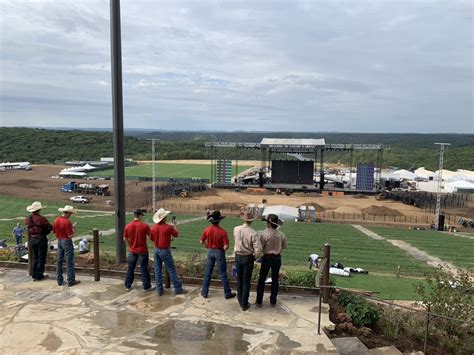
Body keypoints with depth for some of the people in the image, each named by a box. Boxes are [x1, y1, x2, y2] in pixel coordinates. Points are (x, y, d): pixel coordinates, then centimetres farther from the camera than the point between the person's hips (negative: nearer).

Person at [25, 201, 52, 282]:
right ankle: (39, 276, 10)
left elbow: (28, 231, 10)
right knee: (41, 258, 5)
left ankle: (34, 275, 22)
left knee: (35, 258, 17)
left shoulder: (29, 219, 2)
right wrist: (44, 233, 1)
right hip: (41, 239, -6)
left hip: (32, 239, 6)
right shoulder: (41, 219, -17)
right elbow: (49, 227, -18)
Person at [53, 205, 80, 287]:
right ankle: (71, 281, 4)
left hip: (59, 241, 8)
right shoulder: (67, 222, -22)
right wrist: (72, 228, -4)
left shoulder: (56, 220, 1)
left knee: (59, 261, 13)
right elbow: (70, 235, -21)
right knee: (69, 262, 0)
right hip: (67, 242, -7)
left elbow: (54, 231, 12)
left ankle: (59, 280, 19)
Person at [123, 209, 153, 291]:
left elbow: (125, 238, 4)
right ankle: (146, 286, 13)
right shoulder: (144, 226, -16)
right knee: (144, 268, 6)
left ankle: (128, 286, 24)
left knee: (130, 268, 16)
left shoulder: (128, 226, -5)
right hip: (142, 250, -3)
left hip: (132, 250, 3)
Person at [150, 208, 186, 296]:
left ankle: (159, 289, 16)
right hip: (165, 250, -5)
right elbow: (177, 234, 1)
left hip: (156, 250, 5)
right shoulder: (168, 227, -16)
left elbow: (151, 239, 10)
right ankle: (178, 289, 9)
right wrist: (175, 225, 15)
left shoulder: (153, 228, -3)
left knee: (158, 270, 11)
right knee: (171, 270, 3)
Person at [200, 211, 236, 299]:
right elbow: (226, 246, -20)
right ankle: (227, 293, 16)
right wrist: (222, 250, 0)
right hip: (219, 252, -3)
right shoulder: (222, 231, -19)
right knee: (223, 274, 6)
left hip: (210, 251, 3)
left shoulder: (207, 230, -8)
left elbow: (201, 242, 2)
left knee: (207, 273, 14)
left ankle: (204, 292, 21)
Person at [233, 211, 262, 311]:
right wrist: (255, 257, -5)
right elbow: (258, 249, -24)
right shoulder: (253, 233, -20)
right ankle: (244, 304, 16)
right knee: (246, 282, 7)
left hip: (238, 256, 3)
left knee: (239, 280, 19)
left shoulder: (236, 229, -9)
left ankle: (240, 301, 31)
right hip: (248, 258, -3)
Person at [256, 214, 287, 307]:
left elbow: (260, 247, -15)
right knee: (275, 279, 14)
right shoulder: (281, 234, -7)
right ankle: (273, 301, 21)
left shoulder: (265, 234, -18)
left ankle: (259, 301, 13)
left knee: (262, 279, 9)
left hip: (267, 258, -3)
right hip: (277, 258, 3)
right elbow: (285, 246, 6)